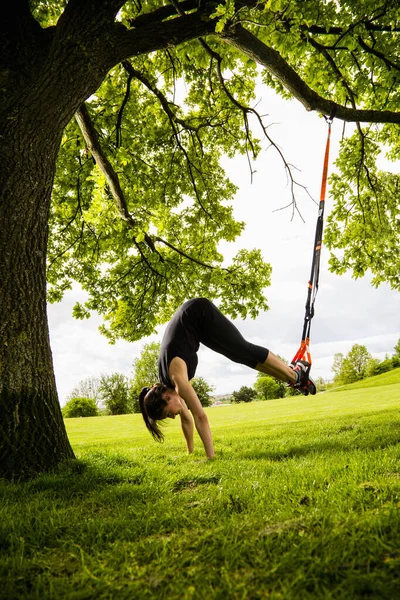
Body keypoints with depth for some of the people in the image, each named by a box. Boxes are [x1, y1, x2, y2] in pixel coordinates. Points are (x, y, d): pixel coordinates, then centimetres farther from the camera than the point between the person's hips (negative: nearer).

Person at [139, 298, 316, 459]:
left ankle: (295, 373, 13)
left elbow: (200, 417, -30)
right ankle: (292, 379, 19)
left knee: (244, 351, -2)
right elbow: (186, 418, 5)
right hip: (192, 321, 5)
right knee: (240, 357, 9)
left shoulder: (176, 376, -29)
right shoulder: (167, 385, -7)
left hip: (199, 313, -5)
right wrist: (190, 451, 12)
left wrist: (210, 457, -27)